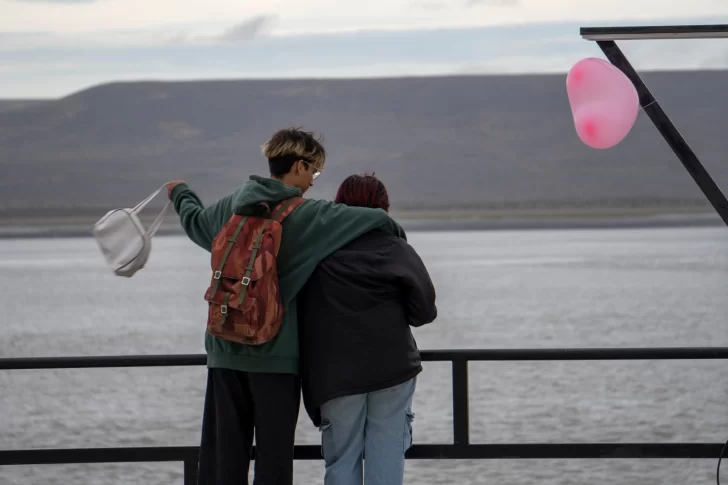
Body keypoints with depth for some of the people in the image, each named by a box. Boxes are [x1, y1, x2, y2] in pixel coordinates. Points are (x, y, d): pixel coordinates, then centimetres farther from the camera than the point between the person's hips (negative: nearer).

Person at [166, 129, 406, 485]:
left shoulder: (230, 207, 5)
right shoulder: (306, 215, -11)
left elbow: (195, 221, 27)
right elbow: (378, 220, -16)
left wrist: (181, 194, 50)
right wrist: (397, 236, 8)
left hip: (225, 349, 5)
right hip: (276, 352, -5)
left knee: (225, 449, 9)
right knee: (274, 450, 2)